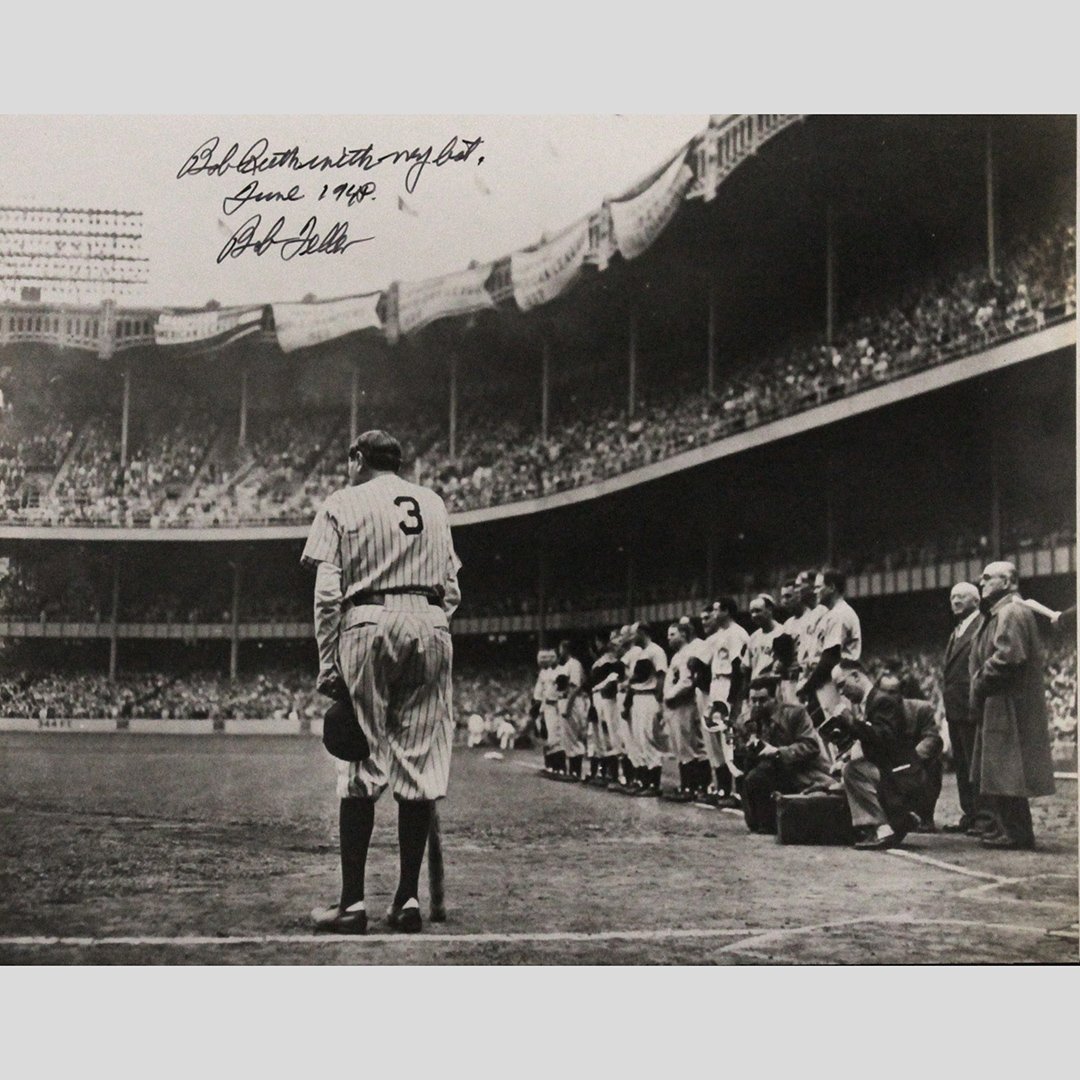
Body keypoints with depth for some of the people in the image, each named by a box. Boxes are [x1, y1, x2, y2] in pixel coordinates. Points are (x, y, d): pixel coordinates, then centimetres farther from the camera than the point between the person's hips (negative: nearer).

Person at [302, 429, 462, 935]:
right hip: (431, 625, 3)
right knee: (420, 763, 3)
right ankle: (408, 899, 6)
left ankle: (352, 902, -3)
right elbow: (452, 589, 15)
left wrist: (328, 664, -2)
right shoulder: (433, 503, 20)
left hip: (369, 623, -3)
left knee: (361, 766, -2)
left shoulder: (344, 503, 8)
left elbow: (327, 592, -2)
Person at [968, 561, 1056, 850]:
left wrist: (980, 684, -14)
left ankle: (1017, 833, -1)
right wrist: (979, 685, 9)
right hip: (996, 705, 11)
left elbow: (1008, 656, -24)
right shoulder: (998, 613, 19)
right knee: (991, 773, 14)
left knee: (1004, 771, -7)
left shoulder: (1012, 612, -14)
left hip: (1008, 706, -11)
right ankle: (1007, 826, 21)